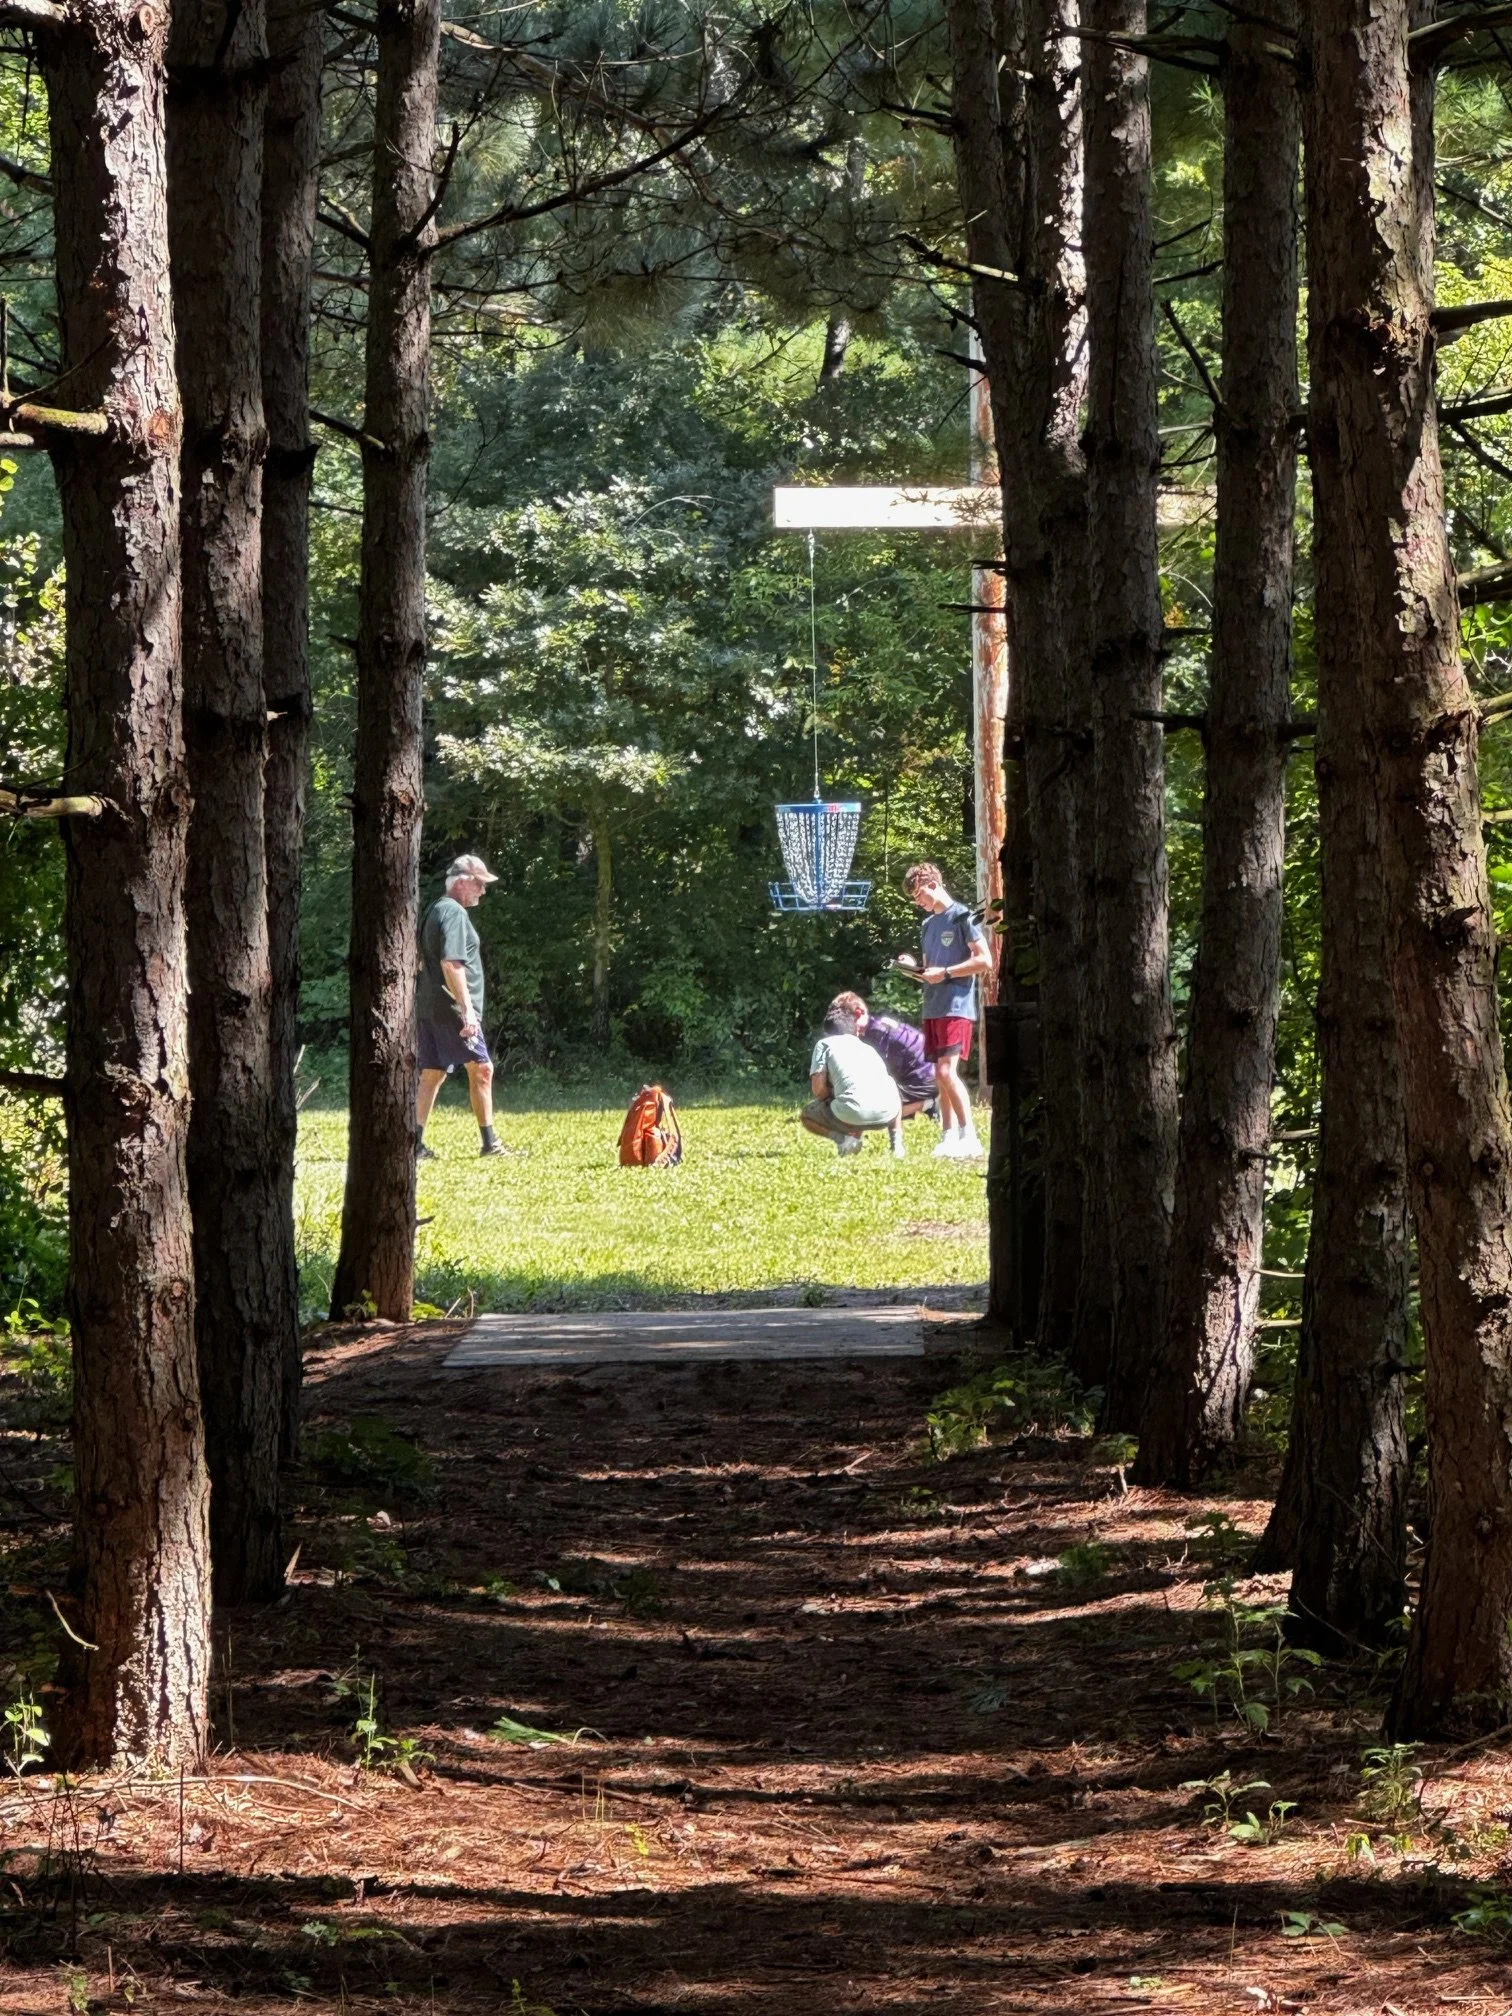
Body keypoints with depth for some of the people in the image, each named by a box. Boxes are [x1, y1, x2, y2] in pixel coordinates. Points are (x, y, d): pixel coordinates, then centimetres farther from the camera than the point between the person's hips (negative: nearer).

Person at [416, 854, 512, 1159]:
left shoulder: (435, 910, 19)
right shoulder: (454, 913, -12)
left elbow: (422, 961, 26)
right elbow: (451, 963, -22)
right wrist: (467, 1008, -24)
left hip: (428, 1007, 10)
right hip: (451, 1008, -10)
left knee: (432, 1074, 9)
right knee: (481, 1069, -4)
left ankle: (415, 1142, 5)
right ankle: (489, 1142, -2)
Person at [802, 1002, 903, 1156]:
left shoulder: (824, 1044, 18)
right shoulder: (868, 1048, 32)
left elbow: (818, 1089, 6)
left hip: (854, 1114, -4)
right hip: (888, 1113, 4)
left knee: (806, 1115, 25)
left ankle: (843, 1138, -2)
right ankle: (897, 1140, 20)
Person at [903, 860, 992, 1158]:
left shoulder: (961, 916, -6)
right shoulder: (927, 925, 18)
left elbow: (984, 961, -11)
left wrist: (945, 973, -13)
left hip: (957, 1007, -8)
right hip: (933, 1007, 8)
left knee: (947, 1071, -16)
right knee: (941, 1075, 5)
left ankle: (970, 1136, -14)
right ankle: (950, 1137, 8)